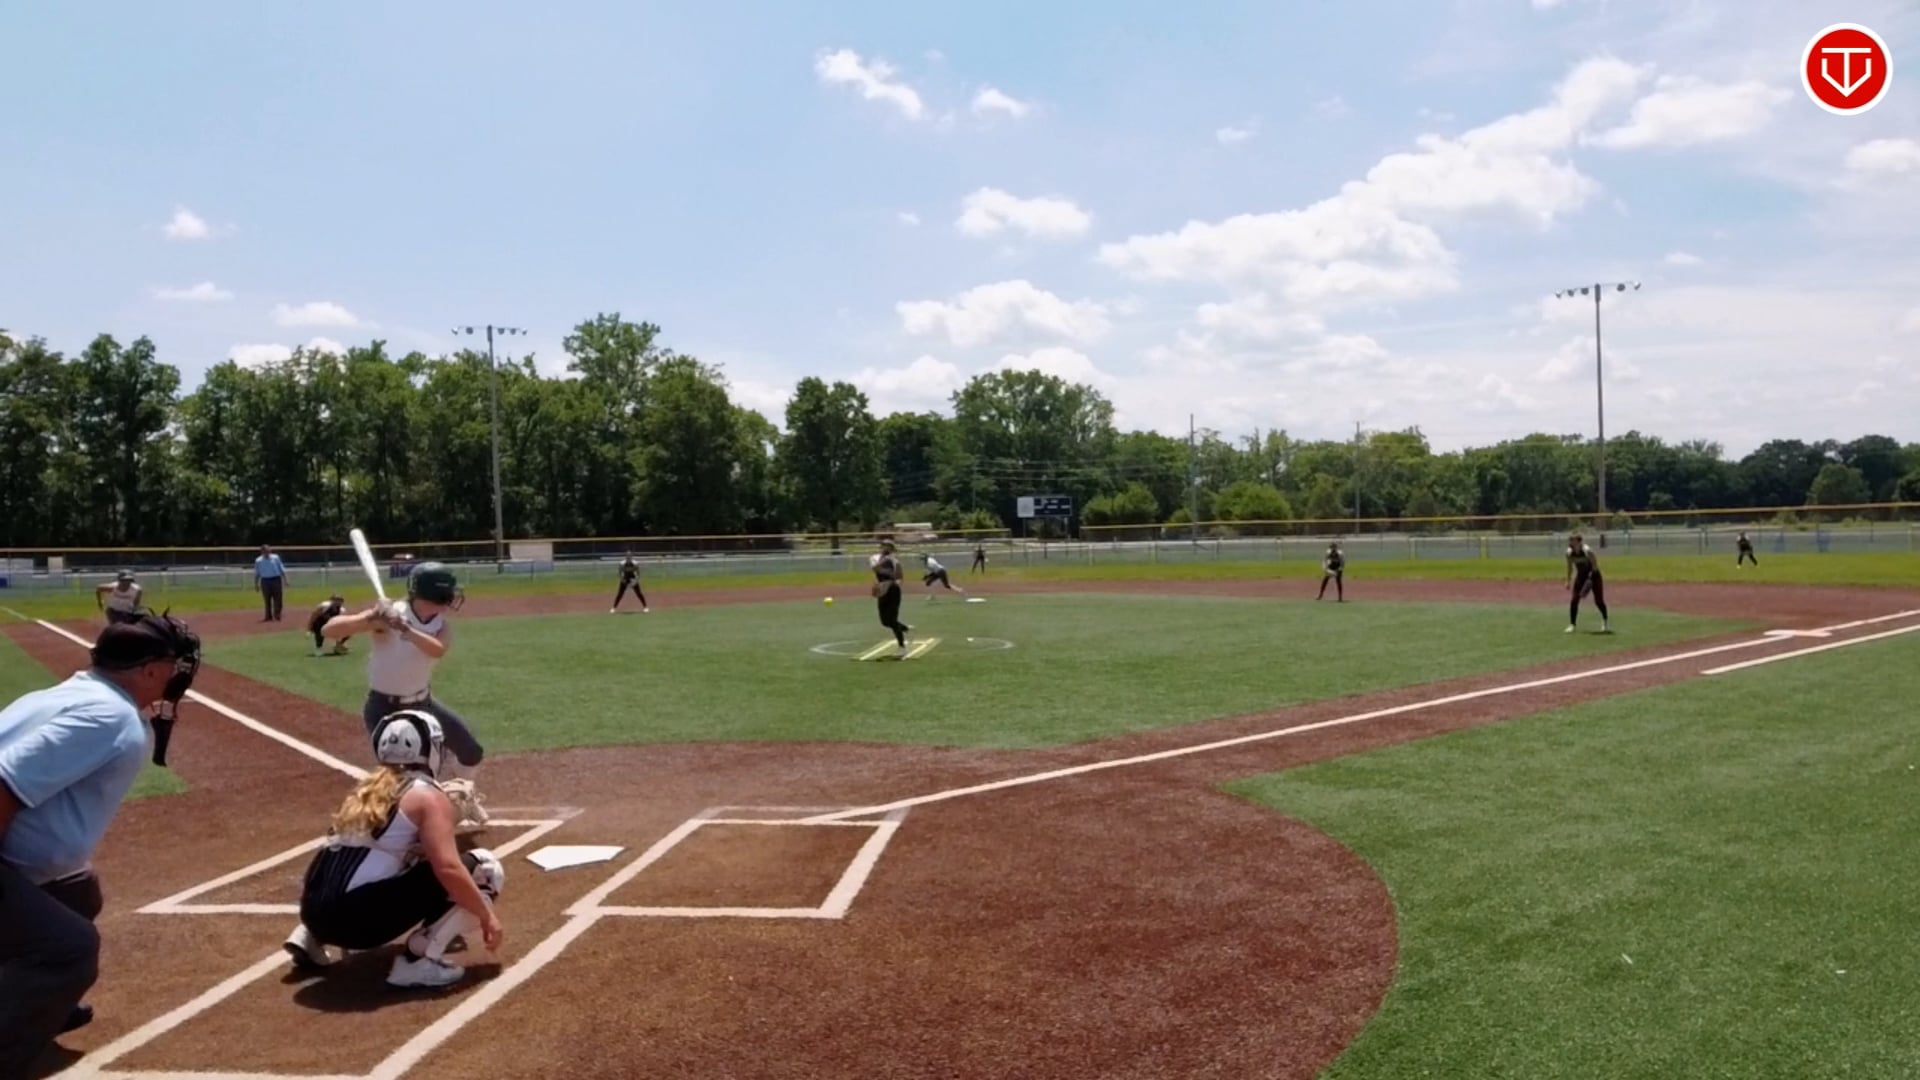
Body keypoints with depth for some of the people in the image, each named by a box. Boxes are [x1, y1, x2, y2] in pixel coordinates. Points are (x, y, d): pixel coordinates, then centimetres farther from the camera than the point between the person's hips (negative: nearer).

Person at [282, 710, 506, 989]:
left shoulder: (367, 787, 21)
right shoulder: (428, 796, -1)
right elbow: (447, 868, -14)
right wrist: (486, 916, -3)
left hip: (315, 911, 8)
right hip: (360, 916, -8)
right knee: (483, 868, 0)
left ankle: (310, 937, 19)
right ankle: (418, 960, -9)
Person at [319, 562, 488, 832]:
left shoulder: (441, 626, -9)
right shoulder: (390, 613, -22)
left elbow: (438, 651, -35)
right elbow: (328, 630, -30)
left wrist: (405, 629, -50)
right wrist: (369, 620, -47)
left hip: (422, 702, 6)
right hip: (384, 708, -5)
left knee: (471, 753, 12)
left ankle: (457, 803, 41)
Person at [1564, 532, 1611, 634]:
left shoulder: (1587, 551, -28)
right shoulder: (1569, 553, -13)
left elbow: (1595, 566, -20)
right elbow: (1570, 567, 2)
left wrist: (1590, 579, -27)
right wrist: (1568, 581, 5)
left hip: (1593, 575, -4)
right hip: (1581, 576, 4)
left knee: (1599, 601, 1)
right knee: (1574, 600, -8)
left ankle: (1605, 621, 27)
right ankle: (1572, 624, -2)